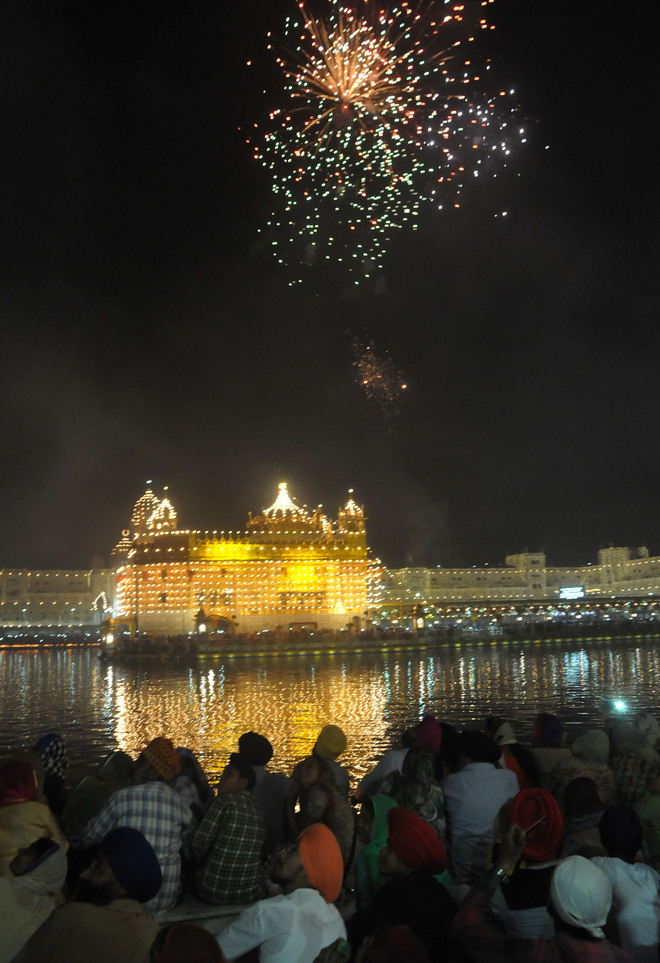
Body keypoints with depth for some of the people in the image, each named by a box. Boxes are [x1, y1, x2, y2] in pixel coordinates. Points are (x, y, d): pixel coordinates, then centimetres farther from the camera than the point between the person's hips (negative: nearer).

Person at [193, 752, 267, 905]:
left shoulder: (225, 800, -12)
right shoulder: (257, 807, 6)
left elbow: (200, 842, -15)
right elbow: (261, 853, 10)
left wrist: (199, 858, 8)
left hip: (214, 891, -5)